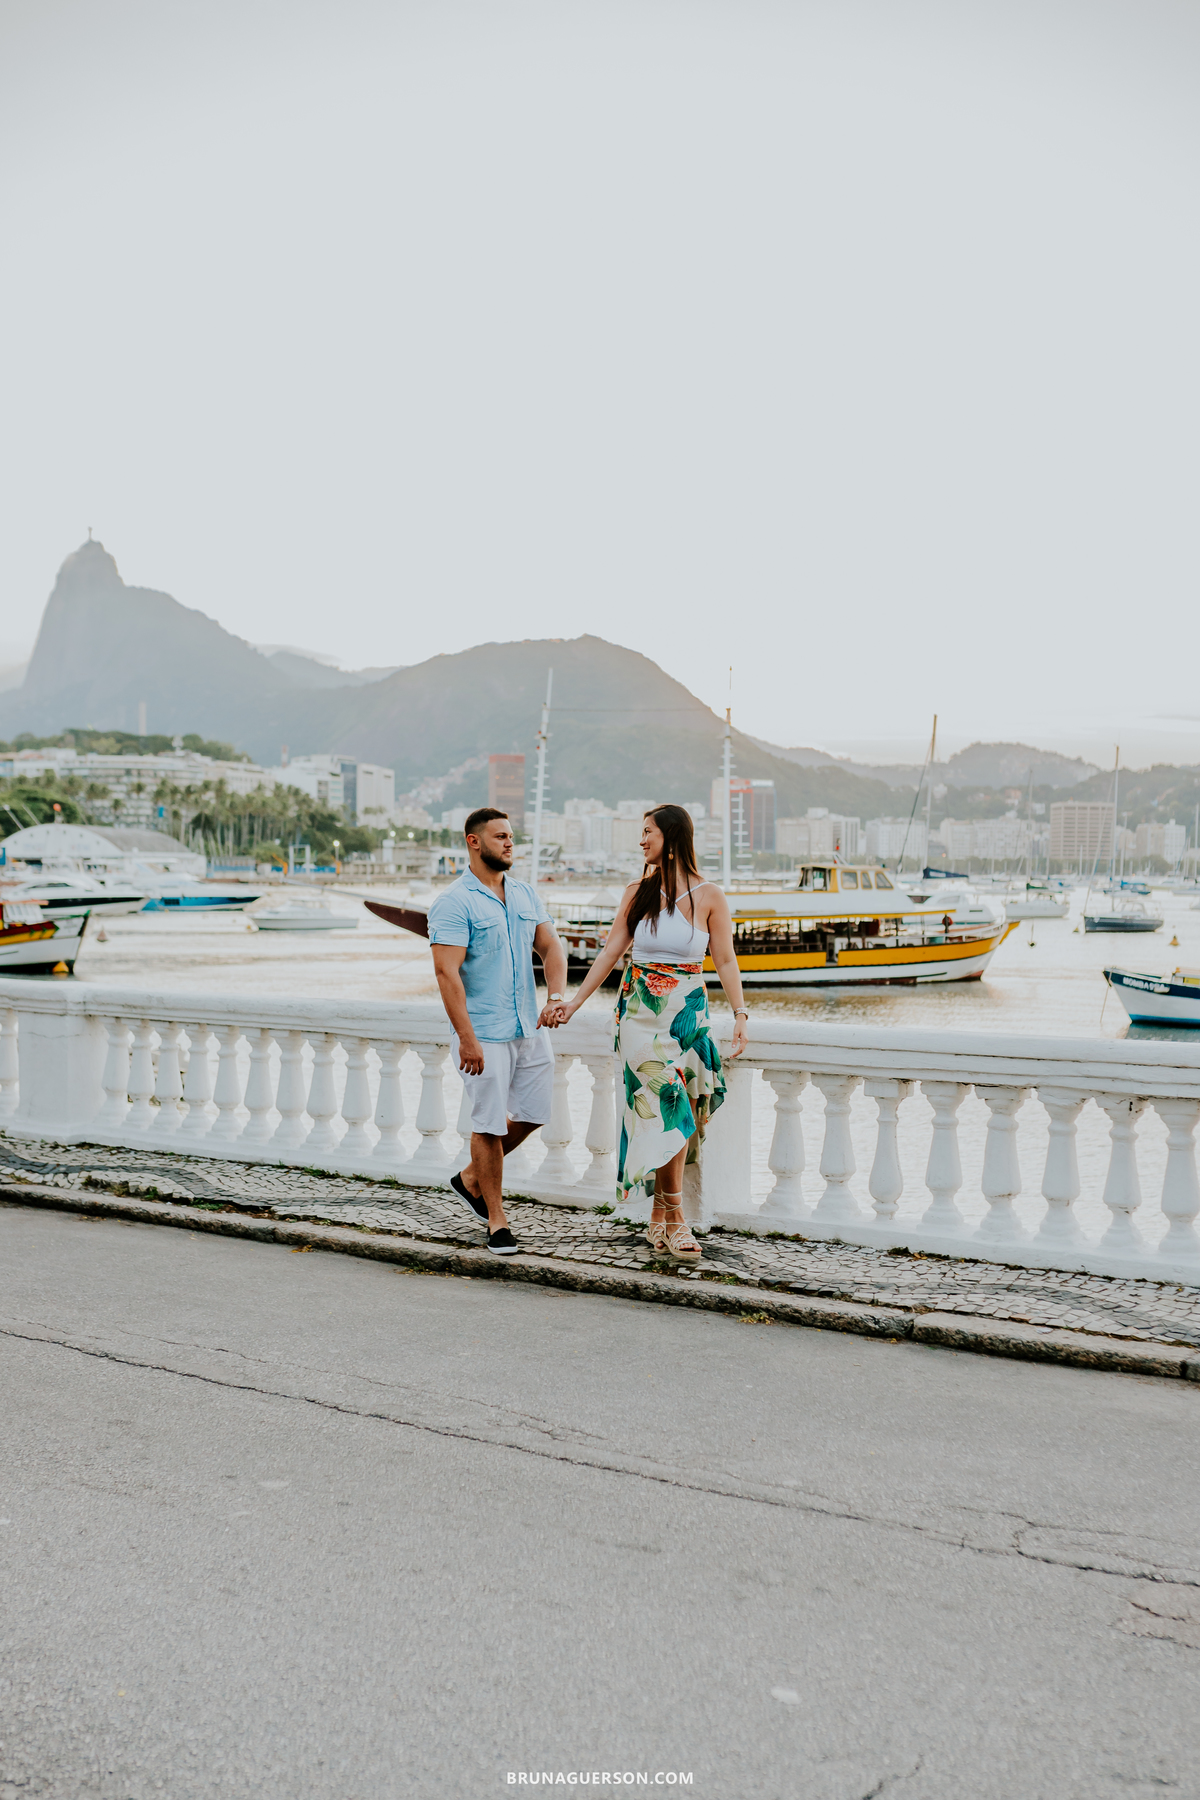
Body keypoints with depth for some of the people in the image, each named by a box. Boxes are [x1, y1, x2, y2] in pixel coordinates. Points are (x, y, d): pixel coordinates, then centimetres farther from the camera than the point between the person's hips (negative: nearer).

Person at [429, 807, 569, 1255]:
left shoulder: (525, 894, 10)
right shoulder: (454, 903, -12)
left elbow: (550, 947, 10)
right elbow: (447, 972, -17)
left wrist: (557, 996, -10)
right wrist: (466, 1038, -22)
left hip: (529, 1027, 7)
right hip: (484, 1033, -7)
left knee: (533, 1113, 12)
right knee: (490, 1124, 1)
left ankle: (472, 1179, 32)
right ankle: (496, 1219, 14)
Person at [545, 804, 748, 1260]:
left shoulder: (708, 896, 0)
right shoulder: (637, 893, 6)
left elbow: (725, 961, -2)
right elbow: (610, 952, 8)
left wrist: (741, 1015, -14)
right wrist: (572, 1005, 5)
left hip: (687, 1012, 0)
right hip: (640, 1012, 0)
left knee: (677, 1118, 2)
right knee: (667, 1113, -9)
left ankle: (659, 1216, 15)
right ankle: (674, 1222, -3)